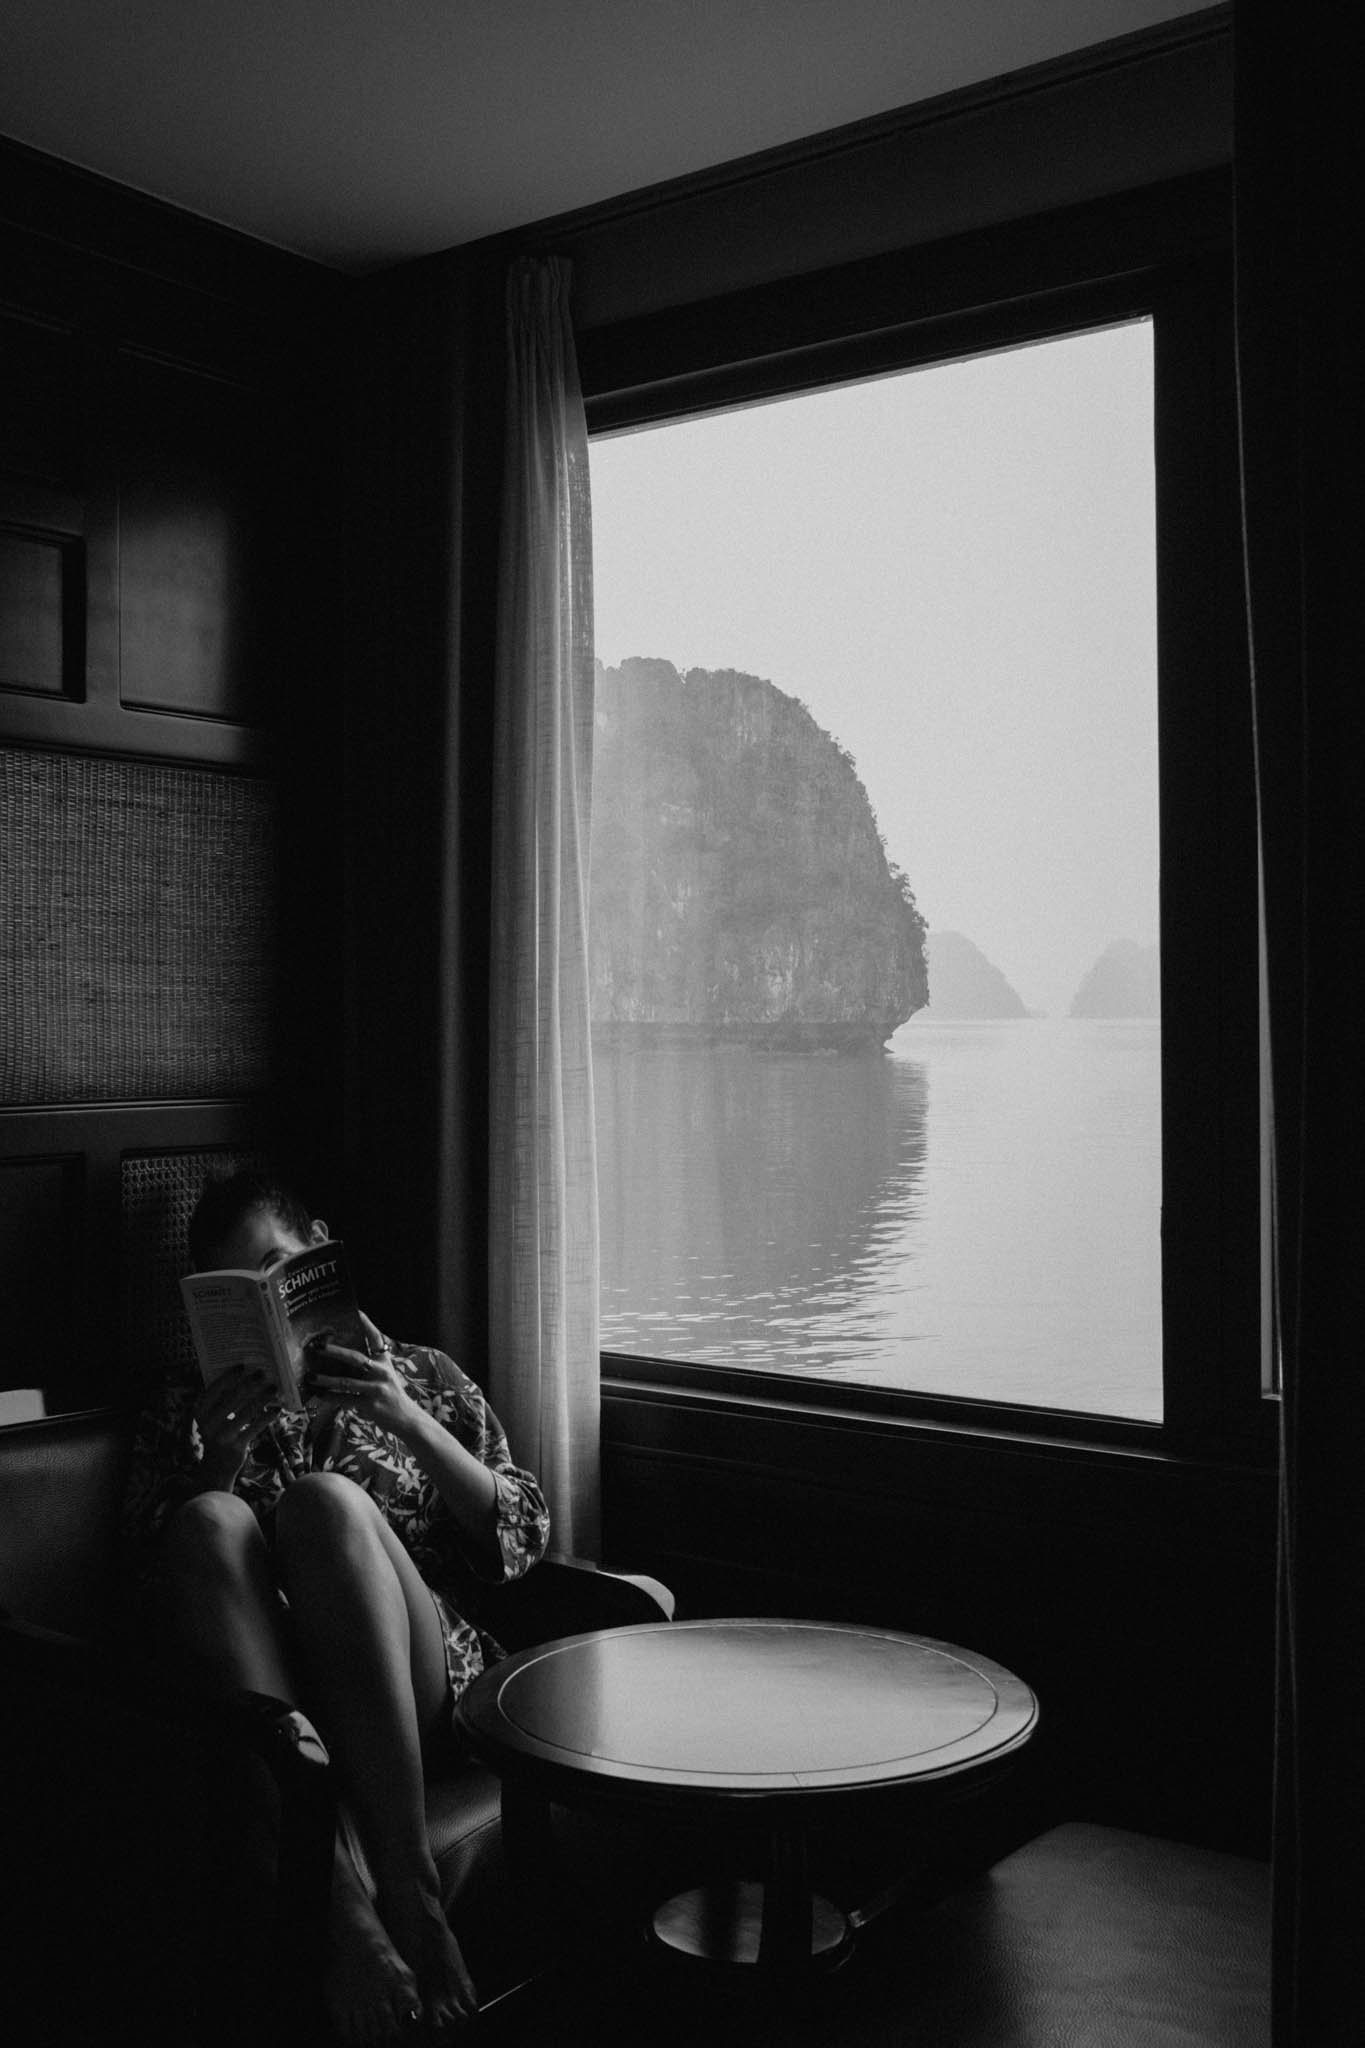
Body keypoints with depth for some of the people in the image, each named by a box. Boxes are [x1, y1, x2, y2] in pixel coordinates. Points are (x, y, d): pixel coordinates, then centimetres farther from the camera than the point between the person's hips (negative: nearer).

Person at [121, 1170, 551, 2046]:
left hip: (418, 1692, -1)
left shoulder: (423, 1374, 23)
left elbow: (526, 1533, 11)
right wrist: (216, 1461, -7)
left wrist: (410, 1423, -4)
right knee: (211, 1521, -30)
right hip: (261, 1697, 1)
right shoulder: (187, 1408, 25)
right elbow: (152, 1577, 11)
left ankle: (406, 1881, -33)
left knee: (324, 1500, -31)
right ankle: (345, 1900, -40)